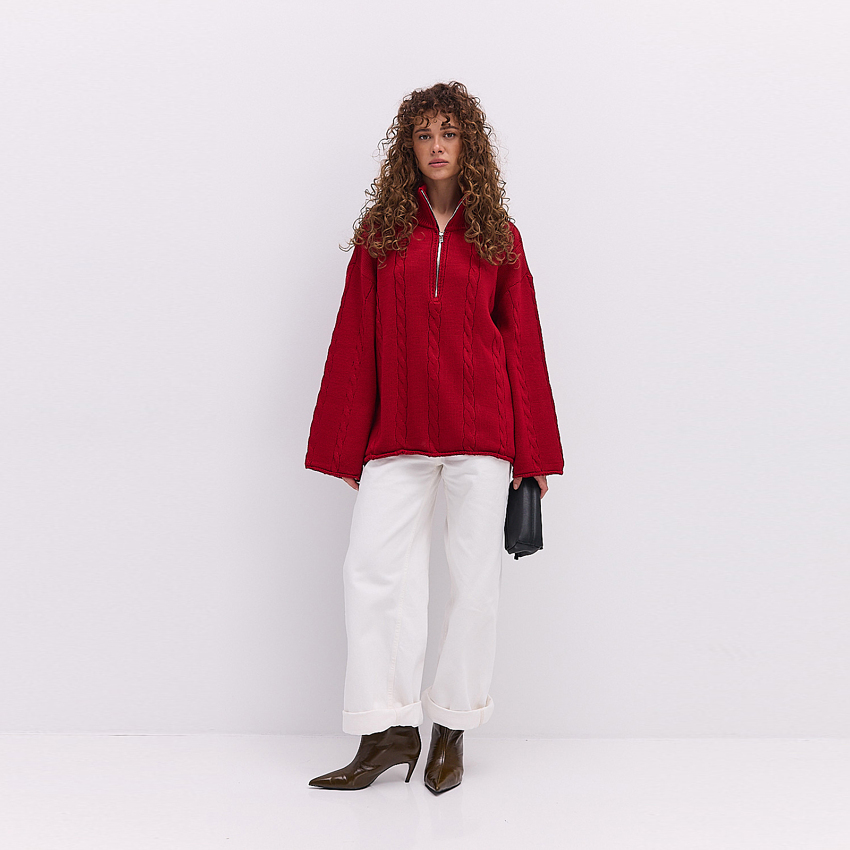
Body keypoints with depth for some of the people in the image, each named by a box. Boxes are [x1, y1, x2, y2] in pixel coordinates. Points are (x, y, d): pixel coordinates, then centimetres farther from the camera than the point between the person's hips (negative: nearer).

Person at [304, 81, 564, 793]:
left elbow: (523, 341, 7)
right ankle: (390, 730, 5)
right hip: (398, 433, 1)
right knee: (371, 568, -6)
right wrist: (347, 448, 5)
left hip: (480, 427, 0)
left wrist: (535, 453, 3)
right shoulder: (380, 232, 9)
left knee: (475, 577, 3)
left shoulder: (498, 235, 8)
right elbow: (355, 341, 8)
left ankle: (453, 731, 18)